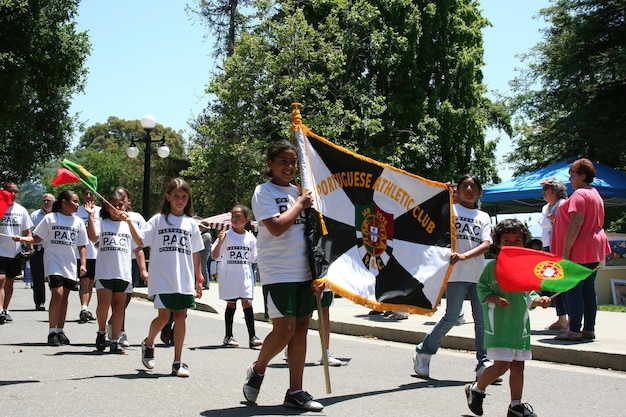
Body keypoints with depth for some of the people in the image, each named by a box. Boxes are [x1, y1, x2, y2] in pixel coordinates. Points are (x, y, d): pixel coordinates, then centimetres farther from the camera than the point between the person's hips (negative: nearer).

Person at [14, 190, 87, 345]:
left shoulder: (78, 222, 10)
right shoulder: (50, 218, 0)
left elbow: (81, 246, 12)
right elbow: (37, 238, 3)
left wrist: (83, 264, 3)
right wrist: (22, 239, -14)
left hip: (70, 265, 4)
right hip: (53, 261, -4)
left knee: (64, 297, 7)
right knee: (57, 294, -16)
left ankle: (60, 331, 17)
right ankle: (52, 332, -9)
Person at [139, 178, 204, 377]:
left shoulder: (191, 223, 11)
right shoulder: (158, 220, 4)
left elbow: (195, 253, 14)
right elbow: (140, 241, -7)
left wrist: (199, 278, 13)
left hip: (184, 280, 3)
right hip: (162, 279, -2)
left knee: (180, 318, 2)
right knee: (163, 317, -4)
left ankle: (178, 362, 8)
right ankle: (148, 344, 27)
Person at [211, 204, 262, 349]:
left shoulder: (250, 238, 6)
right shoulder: (226, 235, -2)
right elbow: (215, 255, -6)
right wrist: (220, 242, -21)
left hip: (245, 276, 2)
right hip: (229, 276, -2)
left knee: (247, 303, -5)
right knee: (231, 305, 5)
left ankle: (252, 337, -5)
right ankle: (228, 336, 17)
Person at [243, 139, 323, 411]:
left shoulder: (297, 191, 15)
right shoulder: (264, 192, -5)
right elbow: (276, 227, -20)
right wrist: (299, 205, -8)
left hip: (304, 272, 6)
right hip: (278, 273, -6)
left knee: (301, 328, 4)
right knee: (284, 329, -10)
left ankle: (295, 392, 9)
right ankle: (257, 370, 18)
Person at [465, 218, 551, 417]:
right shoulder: (493, 266, -4)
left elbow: (529, 296, 16)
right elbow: (481, 289, -1)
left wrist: (539, 300, -4)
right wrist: (495, 299, -17)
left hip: (520, 324, 5)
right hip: (498, 324, -5)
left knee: (518, 365, 8)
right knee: (502, 364, -9)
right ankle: (476, 389, 15)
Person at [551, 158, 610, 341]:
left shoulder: (579, 194, -14)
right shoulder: (596, 194, 18)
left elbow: (576, 223, -21)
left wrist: (566, 249, -21)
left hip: (579, 250, -10)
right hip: (594, 249, 10)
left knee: (573, 290, -7)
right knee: (588, 288, 10)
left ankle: (574, 331, -7)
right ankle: (589, 329, 13)